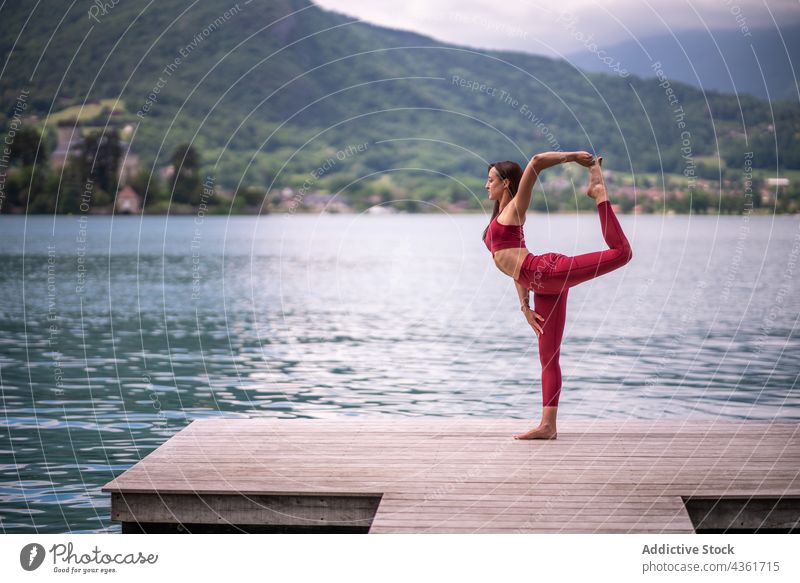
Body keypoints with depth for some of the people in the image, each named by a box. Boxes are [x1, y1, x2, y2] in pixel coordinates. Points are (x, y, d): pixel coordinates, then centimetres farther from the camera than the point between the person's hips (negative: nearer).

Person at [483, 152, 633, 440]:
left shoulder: (515, 207, 6)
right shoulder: (501, 220, 29)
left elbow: (537, 162, -8)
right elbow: (516, 267, 27)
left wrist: (572, 156, -3)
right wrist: (525, 306, 22)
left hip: (547, 271, -8)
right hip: (542, 287, 8)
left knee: (621, 252, -23)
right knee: (548, 357, 6)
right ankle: (548, 425, 6)